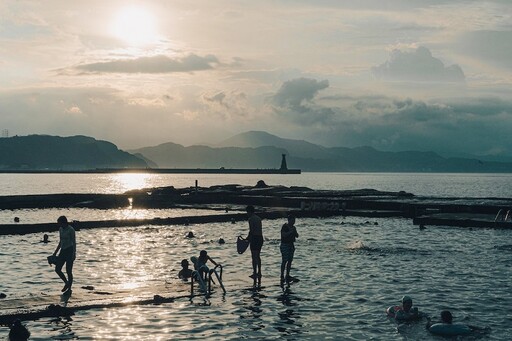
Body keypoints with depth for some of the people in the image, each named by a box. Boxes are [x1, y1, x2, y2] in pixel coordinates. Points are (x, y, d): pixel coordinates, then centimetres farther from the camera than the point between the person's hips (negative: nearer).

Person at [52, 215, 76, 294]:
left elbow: (74, 242, -12)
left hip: (69, 250, -8)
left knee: (68, 271, -5)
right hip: (63, 251, 8)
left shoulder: (71, 230, -11)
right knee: (57, 269, 2)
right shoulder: (60, 229, 10)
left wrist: (74, 254, -20)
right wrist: (55, 252, 18)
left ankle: (69, 289, 4)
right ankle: (67, 283, 21)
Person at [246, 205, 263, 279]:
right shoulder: (259, 218, 14)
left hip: (254, 238, -8)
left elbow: (251, 231, -18)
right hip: (260, 238, 8)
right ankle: (259, 273, 21)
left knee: (254, 256, -4)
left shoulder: (251, 219, -11)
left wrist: (247, 238, -9)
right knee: (258, 256, 16)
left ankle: (255, 273, -4)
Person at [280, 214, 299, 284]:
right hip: (285, 245, -7)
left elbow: (297, 236, 10)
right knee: (284, 261, -11)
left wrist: (295, 231, -8)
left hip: (291, 245, 7)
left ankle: (287, 275, 10)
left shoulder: (293, 227, 12)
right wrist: (291, 231, -24)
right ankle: (282, 276, -12)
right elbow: (284, 235, -21)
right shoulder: (284, 227, -9)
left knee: (290, 260, 5)